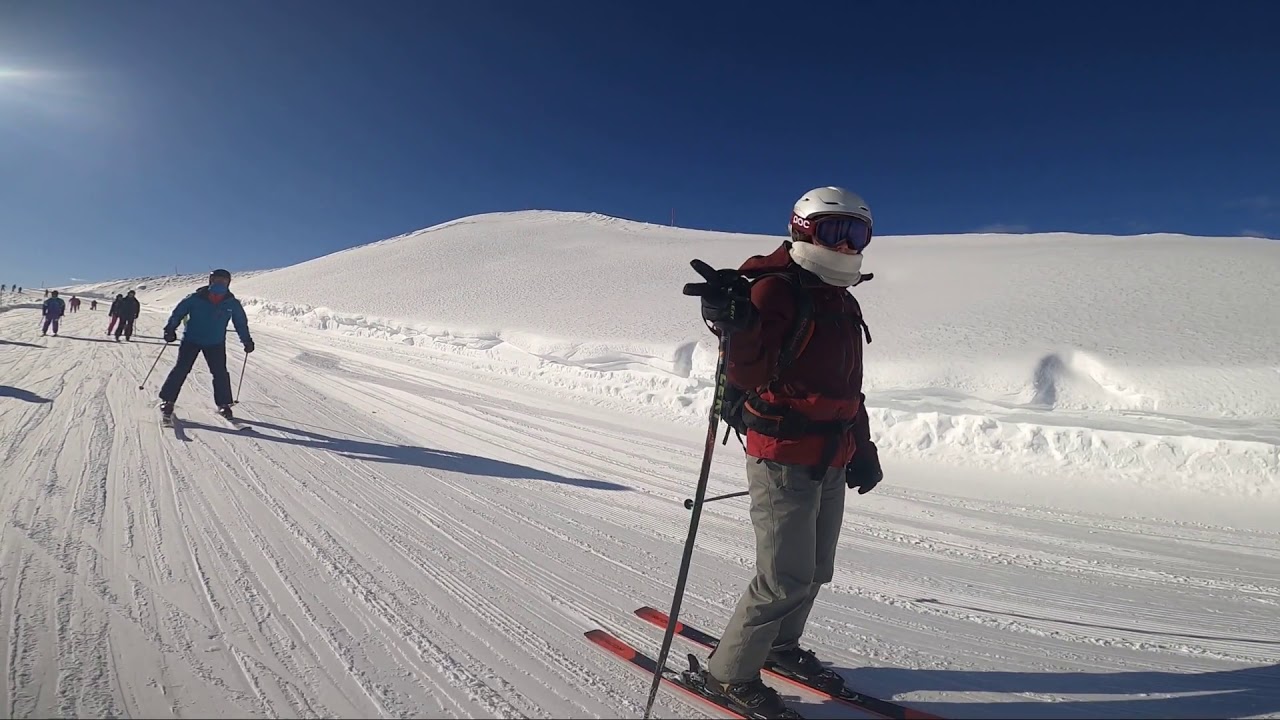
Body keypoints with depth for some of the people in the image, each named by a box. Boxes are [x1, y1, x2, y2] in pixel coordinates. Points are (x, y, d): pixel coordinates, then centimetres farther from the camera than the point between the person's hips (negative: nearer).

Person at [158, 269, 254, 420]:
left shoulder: (232, 304, -5)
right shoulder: (195, 298, -11)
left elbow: (241, 323, 8)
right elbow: (178, 313, -1)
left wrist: (247, 341, 7)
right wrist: (170, 329, -9)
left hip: (216, 344, 2)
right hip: (191, 340, -1)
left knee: (220, 373, -1)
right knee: (181, 369, -3)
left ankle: (223, 404, 10)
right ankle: (167, 400, 9)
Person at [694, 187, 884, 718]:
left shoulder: (845, 305, 13)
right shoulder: (776, 290, -14)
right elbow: (747, 375, -24)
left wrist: (862, 448, 23)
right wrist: (737, 328, -43)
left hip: (832, 462, 9)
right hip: (783, 458, -9)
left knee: (815, 571, 20)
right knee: (786, 578, -4)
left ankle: (781, 646, 42)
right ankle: (728, 672, 17)